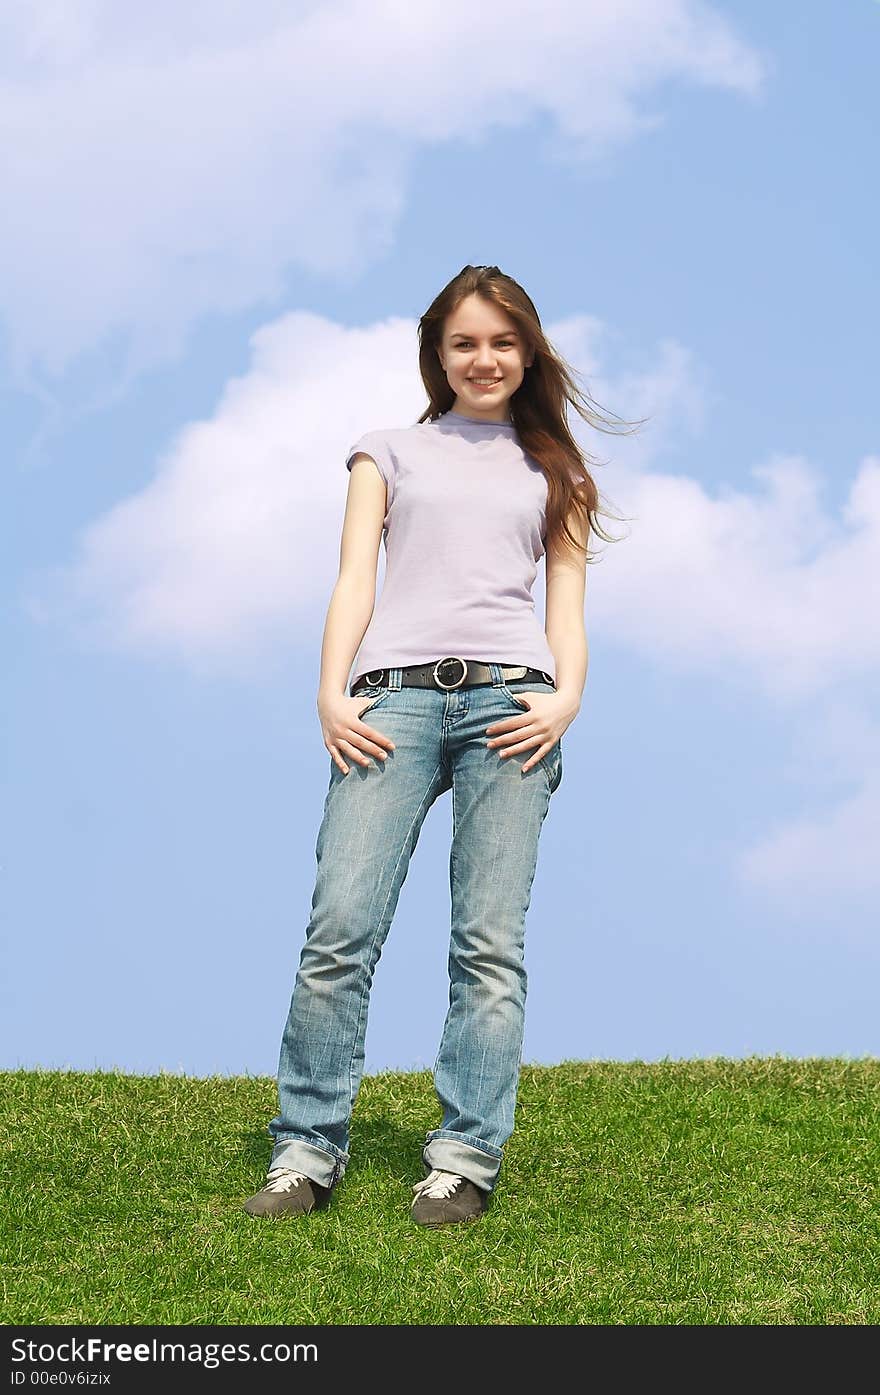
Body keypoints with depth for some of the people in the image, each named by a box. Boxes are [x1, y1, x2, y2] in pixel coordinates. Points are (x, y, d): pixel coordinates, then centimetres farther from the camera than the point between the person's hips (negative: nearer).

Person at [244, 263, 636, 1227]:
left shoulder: (552, 470, 24)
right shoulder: (390, 453, 23)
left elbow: (566, 604, 16)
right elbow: (354, 579, 12)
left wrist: (567, 695, -4)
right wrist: (332, 695, -4)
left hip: (509, 699, 0)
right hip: (395, 694, 0)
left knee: (490, 940, -8)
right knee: (340, 925, -13)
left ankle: (464, 1160, -7)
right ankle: (307, 1152, -8)